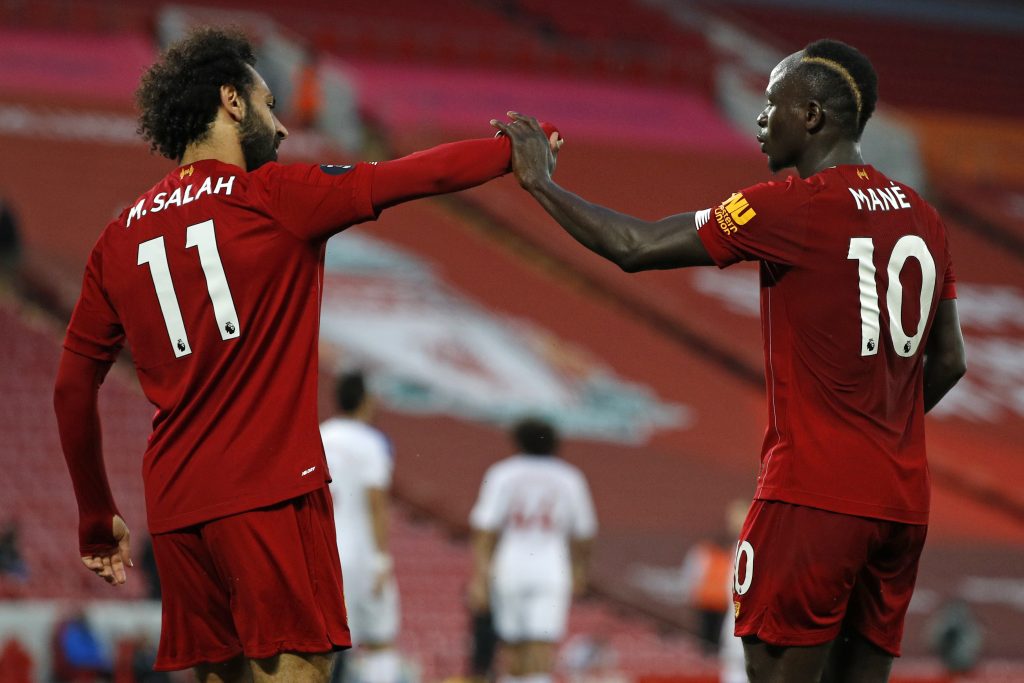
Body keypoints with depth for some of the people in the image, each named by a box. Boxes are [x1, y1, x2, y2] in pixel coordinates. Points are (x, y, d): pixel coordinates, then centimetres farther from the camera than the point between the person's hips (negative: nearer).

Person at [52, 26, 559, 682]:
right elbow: (425, 176, 1)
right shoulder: (274, 196, -3)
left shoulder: (119, 239, 12)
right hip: (271, 488, -6)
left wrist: (96, 520, 23)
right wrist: (519, 147, 18)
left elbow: (73, 388, 14)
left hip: (174, 505, 6)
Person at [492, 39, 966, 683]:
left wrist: (540, 181, 6)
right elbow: (949, 361, 18)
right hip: (902, 502, 7)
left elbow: (634, 247, -7)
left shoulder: (792, 207, -10)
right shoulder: (924, 219, 12)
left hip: (812, 496, -7)